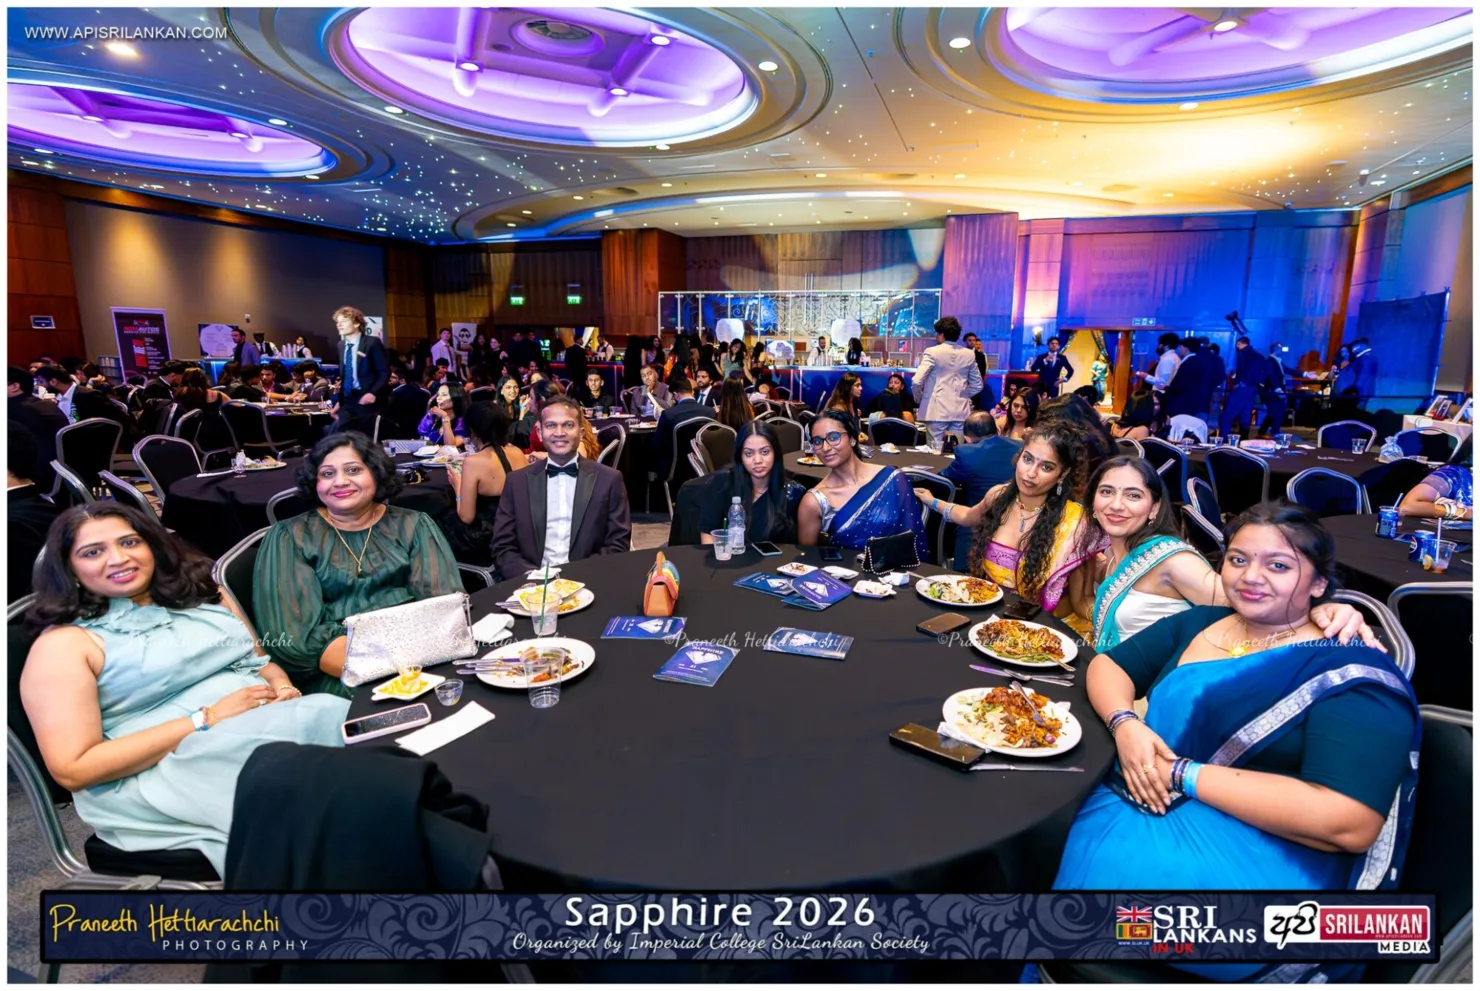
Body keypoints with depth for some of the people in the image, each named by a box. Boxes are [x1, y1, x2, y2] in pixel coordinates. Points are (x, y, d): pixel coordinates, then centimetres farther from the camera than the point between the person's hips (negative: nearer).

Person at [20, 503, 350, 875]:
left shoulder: (202, 594, 18)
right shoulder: (64, 643, 1)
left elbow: (263, 662, 23)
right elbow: (73, 769, -6)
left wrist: (284, 688, -3)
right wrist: (205, 720, -14)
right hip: (163, 771, -5)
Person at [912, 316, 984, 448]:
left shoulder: (932, 352, -6)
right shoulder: (969, 354, 8)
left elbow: (917, 382, -13)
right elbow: (977, 385, 14)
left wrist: (919, 399, 4)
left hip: (937, 410, -4)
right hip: (960, 411, 4)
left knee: (937, 450, 0)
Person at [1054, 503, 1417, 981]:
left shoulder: (1352, 674, -9)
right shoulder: (1198, 623, 10)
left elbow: (1348, 823, -20)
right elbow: (1107, 664, 12)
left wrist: (1182, 775, -19)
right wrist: (1125, 724, -10)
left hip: (1257, 851, -6)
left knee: (1098, 863, -26)